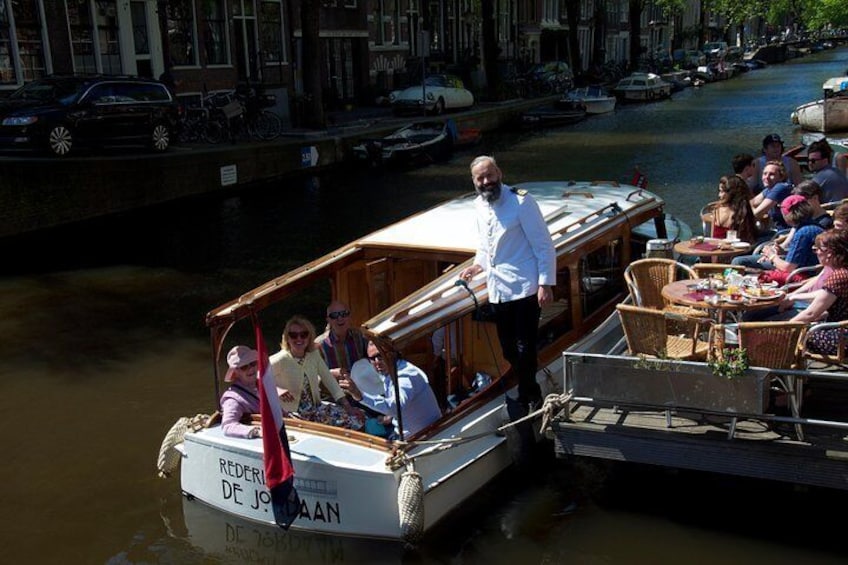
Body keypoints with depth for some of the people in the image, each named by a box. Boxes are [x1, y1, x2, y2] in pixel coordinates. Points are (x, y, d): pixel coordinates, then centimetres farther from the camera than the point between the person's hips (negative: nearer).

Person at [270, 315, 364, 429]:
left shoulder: (314, 355, 1)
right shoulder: (280, 360, -16)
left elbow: (329, 381, 3)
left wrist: (348, 407, -2)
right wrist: (278, 392, -31)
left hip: (315, 406, 6)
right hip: (293, 413, -6)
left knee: (356, 420, -10)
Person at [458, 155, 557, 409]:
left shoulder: (521, 202, -12)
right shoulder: (479, 206, 9)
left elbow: (544, 245, -12)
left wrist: (545, 284, -16)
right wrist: (478, 265, 10)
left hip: (524, 288, -7)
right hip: (498, 289, 7)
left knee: (524, 348, -6)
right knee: (509, 349, 13)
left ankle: (527, 399, 9)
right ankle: (531, 394, 30)